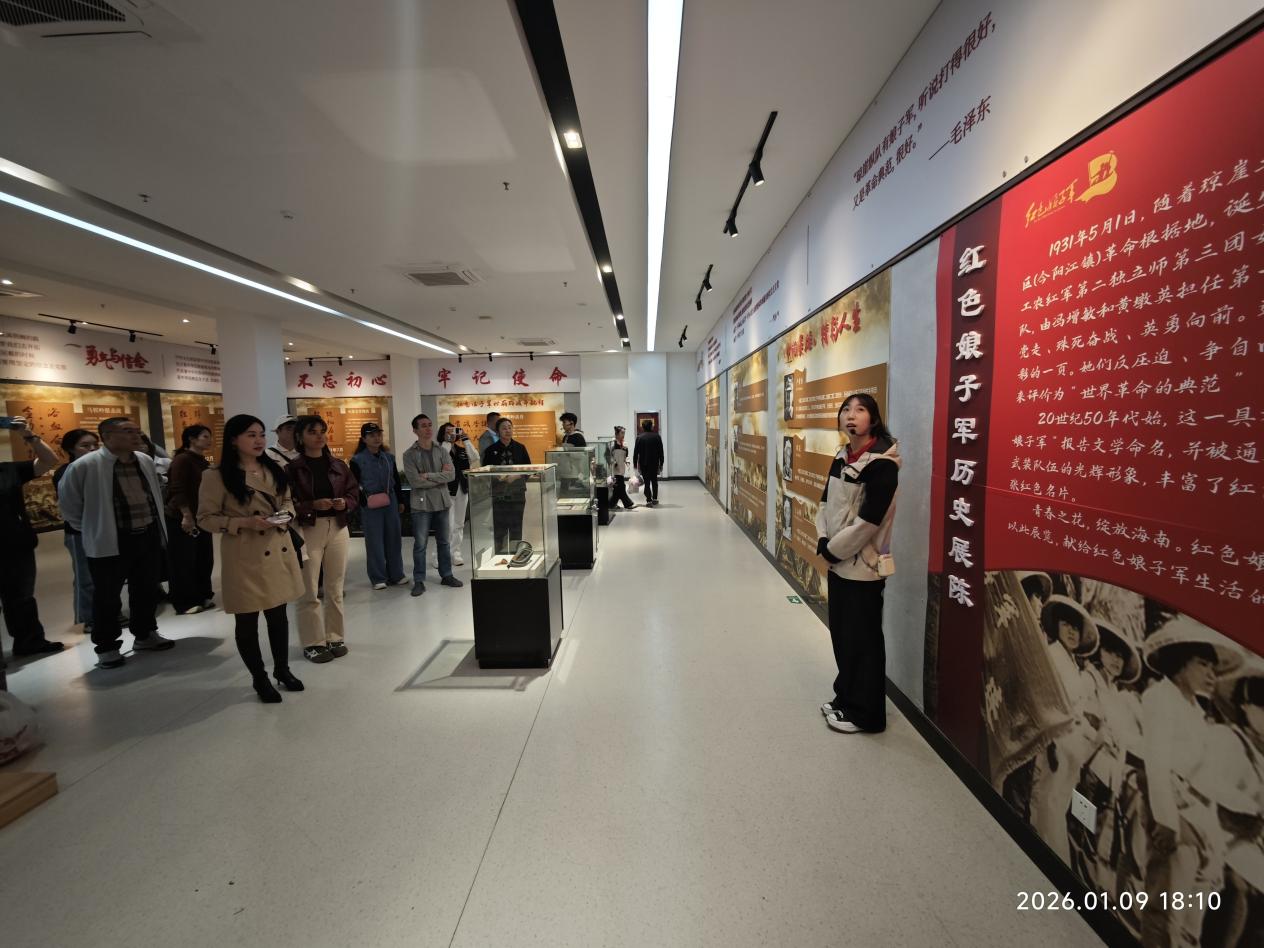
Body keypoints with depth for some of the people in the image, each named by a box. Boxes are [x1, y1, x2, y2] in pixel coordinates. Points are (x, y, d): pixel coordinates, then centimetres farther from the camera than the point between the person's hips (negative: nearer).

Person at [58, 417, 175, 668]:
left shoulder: (145, 461, 5)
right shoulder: (85, 466, -13)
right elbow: (70, 505, -2)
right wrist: (93, 530, 6)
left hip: (149, 537, 5)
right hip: (110, 542, -5)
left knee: (146, 591, 16)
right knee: (107, 597, 6)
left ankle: (145, 634, 31)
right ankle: (106, 646, 20)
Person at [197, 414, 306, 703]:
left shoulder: (274, 470, 7)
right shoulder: (216, 476, -10)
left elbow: (288, 502, 16)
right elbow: (205, 519, -8)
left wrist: (285, 516, -6)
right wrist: (244, 522, -21)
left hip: (279, 552, 5)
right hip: (244, 557, -5)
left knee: (278, 616, 17)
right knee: (247, 622, 9)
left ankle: (282, 669, 34)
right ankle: (259, 679, 26)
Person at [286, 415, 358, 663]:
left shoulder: (338, 465, 6)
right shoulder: (292, 468, -6)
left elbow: (355, 493, 9)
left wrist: (345, 503, -10)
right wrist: (313, 505, -21)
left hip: (337, 529, 4)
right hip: (307, 531, -3)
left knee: (335, 589, 12)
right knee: (309, 592, 2)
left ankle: (335, 638, 24)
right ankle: (313, 643, 16)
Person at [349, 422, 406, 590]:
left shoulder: (389, 457, 9)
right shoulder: (357, 460, -4)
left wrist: (400, 500, 12)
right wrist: (364, 501, -13)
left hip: (390, 502, 4)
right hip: (370, 505, -4)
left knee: (393, 538, 9)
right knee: (375, 541, 2)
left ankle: (396, 574, 20)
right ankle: (378, 578, 13)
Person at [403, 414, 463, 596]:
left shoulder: (441, 451, 5)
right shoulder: (410, 454, -6)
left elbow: (452, 475, -7)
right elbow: (415, 481, -16)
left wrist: (428, 476, -16)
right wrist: (440, 478, -10)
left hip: (442, 502, 4)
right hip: (421, 504, -4)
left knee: (444, 541, 13)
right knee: (420, 544, 2)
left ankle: (446, 575, 25)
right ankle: (419, 581, 13)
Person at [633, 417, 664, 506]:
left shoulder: (639, 437, -6)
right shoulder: (657, 436, -1)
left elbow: (636, 452, -4)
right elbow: (661, 451, 2)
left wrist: (635, 464, 4)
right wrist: (661, 463, 9)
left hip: (644, 463, -2)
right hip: (655, 463, 2)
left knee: (647, 482, 3)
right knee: (654, 481, 17)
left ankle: (649, 501, -2)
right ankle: (655, 499, 18)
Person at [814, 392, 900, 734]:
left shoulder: (882, 463, -18)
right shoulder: (842, 457, 7)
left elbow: (868, 522, -22)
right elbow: (825, 503, 10)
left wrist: (833, 549, -13)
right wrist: (823, 541, -4)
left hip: (863, 566, -8)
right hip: (838, 561, 8)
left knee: (863, 640, 6)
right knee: (840, 634, 18)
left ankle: (865, 713, 23)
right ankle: (846, 697, 35)